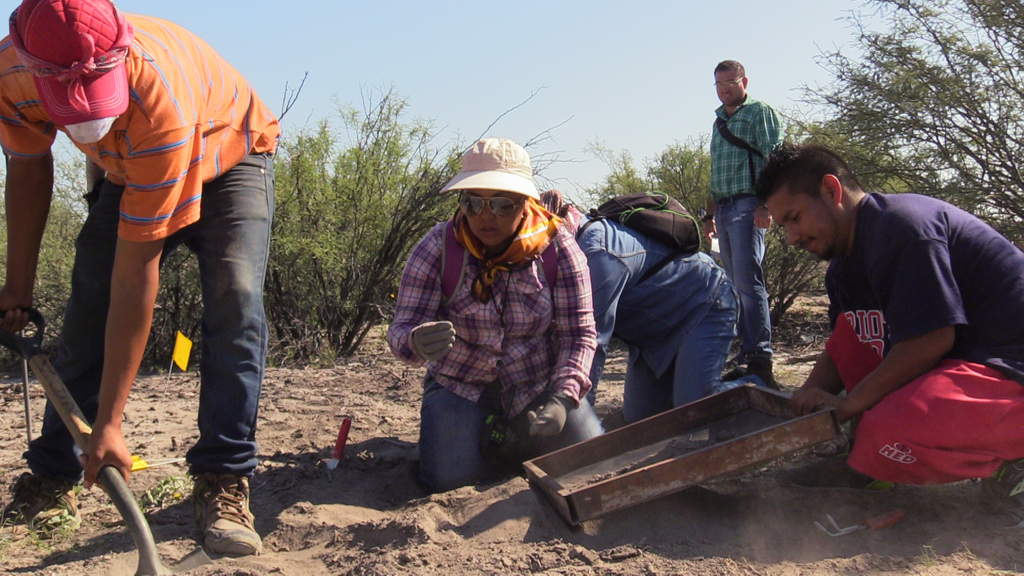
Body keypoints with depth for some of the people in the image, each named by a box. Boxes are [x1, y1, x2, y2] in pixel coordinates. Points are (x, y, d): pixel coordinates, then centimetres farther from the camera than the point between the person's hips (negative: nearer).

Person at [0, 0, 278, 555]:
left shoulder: (159, 99, -43)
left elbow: (136, 275, -41)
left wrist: (108, 424, -36)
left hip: (228, 159, -5)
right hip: (127, 170, 5)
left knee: (235, 301, -27)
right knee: (87, 314, -2)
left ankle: (222, 486, -20)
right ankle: (51, 480, 13)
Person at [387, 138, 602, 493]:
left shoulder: (556, 247, -13)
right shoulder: (438, 247, -14)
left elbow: (578, 334, -10)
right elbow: (403, 327, -19)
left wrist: (562, 399, -25)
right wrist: (417, 342, -44)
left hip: (540, 385, 1)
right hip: (460, 386, 0)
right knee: (446, 480, -20)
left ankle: (521, 438, 19)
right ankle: (494, 440, 16)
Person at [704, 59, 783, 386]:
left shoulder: (760, 113, 2)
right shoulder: (719, 122, 23)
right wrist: (710, 215, 23)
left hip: (747, 205, -8)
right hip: (724, 209, 8)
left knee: (747, 281, -16)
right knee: (736, 285, 6)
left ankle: (760, 358, -16)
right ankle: (747, 355, 10)